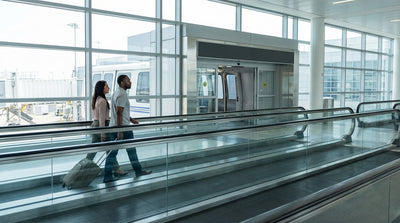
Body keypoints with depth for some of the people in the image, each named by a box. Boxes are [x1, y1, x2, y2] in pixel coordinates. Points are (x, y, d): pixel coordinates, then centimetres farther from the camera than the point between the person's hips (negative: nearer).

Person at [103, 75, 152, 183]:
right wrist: (120, 131, -24)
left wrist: (131, 119, 26)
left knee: (112, 152, 7)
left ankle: (107, 177, 9)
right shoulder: (122, 94, -16)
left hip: (113, 127, 9)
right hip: (123, 127, -9)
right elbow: (119, 113, -22)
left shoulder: (116, 92, 16)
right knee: (131, 149, 5)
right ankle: (138, 171, 19)